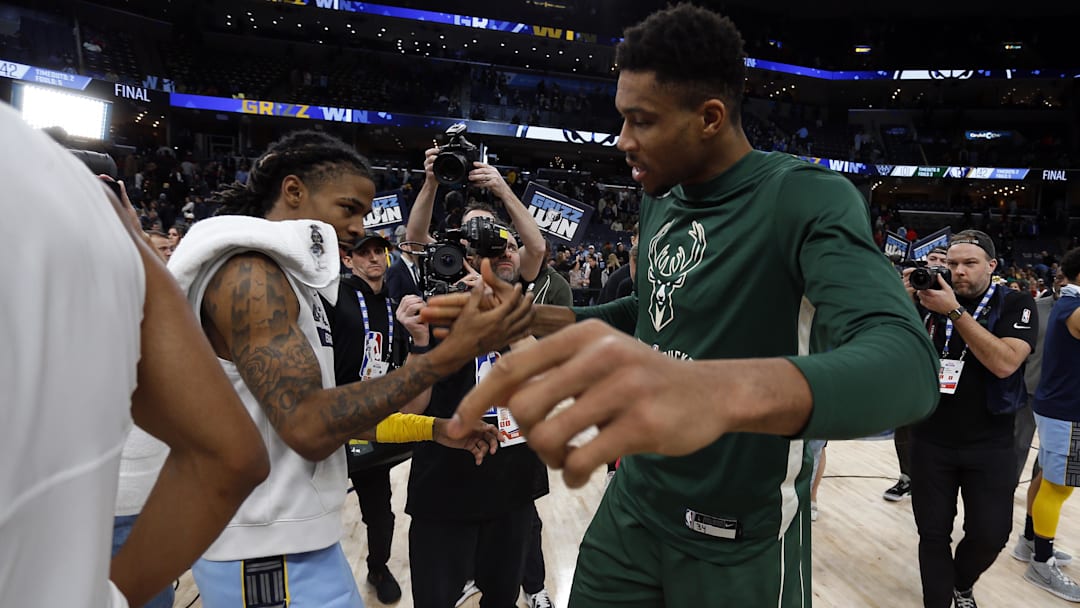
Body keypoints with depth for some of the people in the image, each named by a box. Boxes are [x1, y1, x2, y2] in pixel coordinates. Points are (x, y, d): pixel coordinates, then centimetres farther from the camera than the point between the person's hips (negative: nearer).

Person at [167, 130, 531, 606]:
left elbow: (328, 410, 12)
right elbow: (309, 426, -28)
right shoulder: (248, 272, -18)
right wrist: (452, 353, -28)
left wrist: (436, 430, 7)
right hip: (270, 555, -9)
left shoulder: (284, 277, 12)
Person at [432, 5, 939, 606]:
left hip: (739, 542, -5)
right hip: (634, 503, 6)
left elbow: (906, 363, -35)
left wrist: (728, 390, -56)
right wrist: (530, 317, 1)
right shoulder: (660, 200, 2)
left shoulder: (810, 199, -20)